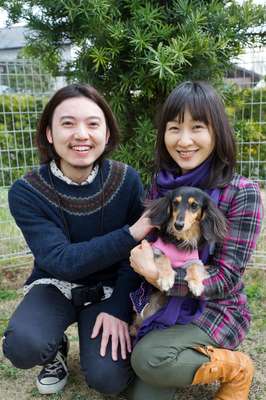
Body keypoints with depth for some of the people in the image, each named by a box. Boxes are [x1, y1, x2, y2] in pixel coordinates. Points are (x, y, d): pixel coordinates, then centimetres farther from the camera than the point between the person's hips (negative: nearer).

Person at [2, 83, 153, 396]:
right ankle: (55, 349, 8)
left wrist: (119, 309, -17)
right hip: (55, 284, 0)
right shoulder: (26, 193, -20)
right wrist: (131, 233, -35)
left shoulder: (126, 180, -16)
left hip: (108, 287, 1)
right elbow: (61, 260, -28)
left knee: (108, 378, -17)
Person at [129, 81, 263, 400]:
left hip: (216, 309, -3)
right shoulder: (160, 185, -3)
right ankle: (186, 358, 18)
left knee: (148, 357, -27)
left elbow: (226, 277, -19)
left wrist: (157, 274, -29)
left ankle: (235, 368, -1)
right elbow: (141, 249, 4)